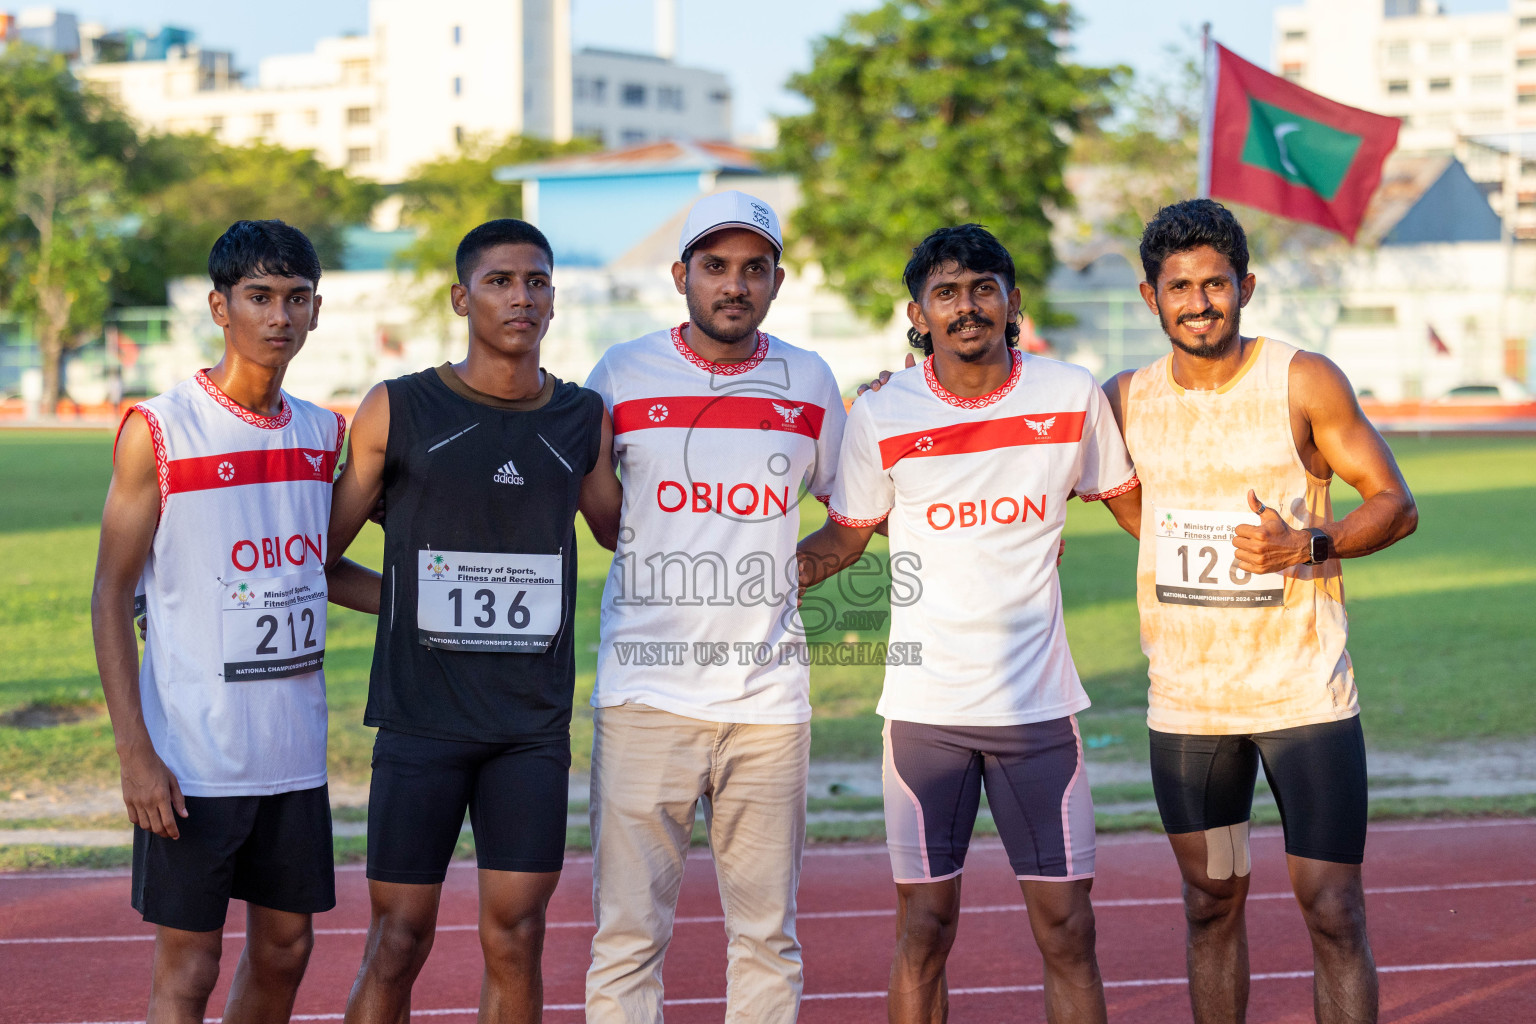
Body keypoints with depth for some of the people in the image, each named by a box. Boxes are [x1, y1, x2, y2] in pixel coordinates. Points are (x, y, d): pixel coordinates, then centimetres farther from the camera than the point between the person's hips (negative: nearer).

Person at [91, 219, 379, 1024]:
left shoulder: (322, 434, 7)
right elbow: (112, 595, -7)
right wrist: (135, 752, -13)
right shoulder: (158, 432, -9)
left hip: (293, 751, 6)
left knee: (284, 947, 13)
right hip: (192, 757, -5)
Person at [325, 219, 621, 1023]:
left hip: (535, 725, 2)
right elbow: (322, 544, 6)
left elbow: (625, 532, 23)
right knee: (398, 940, 0)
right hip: (422, 717, -2)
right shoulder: (396, 412, -2)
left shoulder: (584, 420, 7)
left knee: (515, 939, 3)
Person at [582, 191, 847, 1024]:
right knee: (628, 932, -2)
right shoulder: (622, 375, 2)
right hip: (647, 694, -2)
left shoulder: (809, 383, 8)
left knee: (767, 932, 7)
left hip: (769, 699, 2)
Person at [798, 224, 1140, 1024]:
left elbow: (1136, 506, 13)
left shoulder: (1072, 395, 0)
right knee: (924, 929, 3)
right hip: (925, 707, -1)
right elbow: (844, 538, 9)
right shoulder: (882, 415, -2)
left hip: (1039, 702, 1)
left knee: (1067, 929, 2)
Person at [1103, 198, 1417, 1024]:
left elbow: (1395, 505, -3)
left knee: (1333, 911, -4)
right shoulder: (1126, 400, 3)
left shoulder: (1304, 382, -7)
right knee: (1211, 904, 13)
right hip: (1185, 700, 3)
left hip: (1304, 692, -3)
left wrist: (1307, 544, -20)